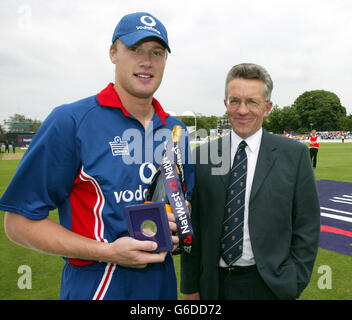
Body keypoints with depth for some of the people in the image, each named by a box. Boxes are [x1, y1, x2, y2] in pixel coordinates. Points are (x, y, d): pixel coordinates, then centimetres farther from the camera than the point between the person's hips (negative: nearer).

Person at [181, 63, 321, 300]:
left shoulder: (294, 154, -7)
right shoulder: (203, 156, -3)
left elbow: (307, 227, -3)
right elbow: (193, 225, -1)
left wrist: (294, 284, -5)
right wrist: (190, 286, 1)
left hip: (269, 285, -1)